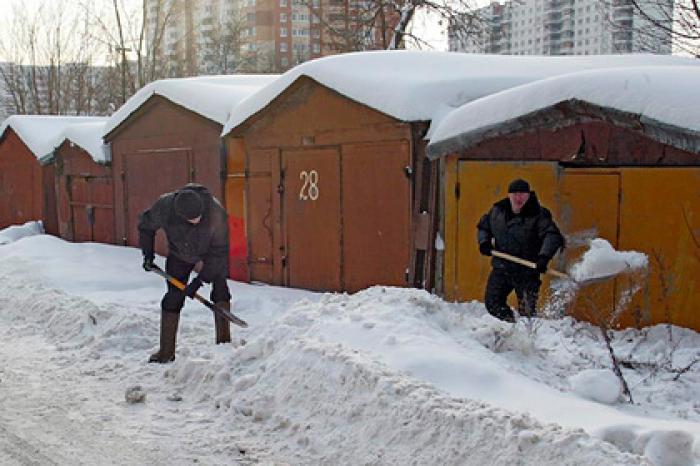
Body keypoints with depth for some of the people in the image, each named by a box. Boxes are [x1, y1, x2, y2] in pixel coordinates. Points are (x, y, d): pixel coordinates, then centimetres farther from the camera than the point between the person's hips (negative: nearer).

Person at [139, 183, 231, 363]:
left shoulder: (216, 213, -39)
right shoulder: (164, 206, -33)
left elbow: (219, 252, -30)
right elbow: (145, 225, -9)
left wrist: (200, 280, -29)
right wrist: (148, 254, -8)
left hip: (211, 250, -1)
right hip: (180, 253, 1)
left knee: (219, 285, -19)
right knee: (174, 296, -3)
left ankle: (223, 340, -15)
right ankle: (166, 351, 4)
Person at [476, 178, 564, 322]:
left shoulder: (538, 215, -13)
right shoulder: (497, 211, 3)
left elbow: (552, 235, -23)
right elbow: (483, 226, 20)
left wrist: (544, 256, -39)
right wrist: (484, 242, 0)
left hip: (527, 270, -5)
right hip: (501, 268, 5)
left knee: (526, 310, -4)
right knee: (493, 303, 12)